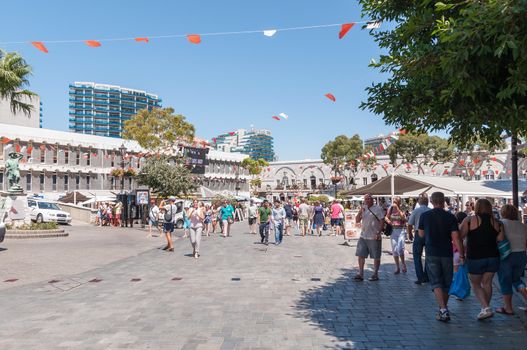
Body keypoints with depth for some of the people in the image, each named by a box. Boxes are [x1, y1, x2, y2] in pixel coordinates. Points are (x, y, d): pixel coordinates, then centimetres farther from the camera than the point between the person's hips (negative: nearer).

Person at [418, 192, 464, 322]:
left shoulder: (425, 216, -3)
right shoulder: (450, 217, -5)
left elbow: (421, 234, 6)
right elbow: (456, 237, -9)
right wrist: (461, 253, -2)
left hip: (432, 254, -1)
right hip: (447, 254, 1)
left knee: (436, 283, 0)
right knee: (446, 283, 15)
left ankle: (443, 309, -15)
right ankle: (444, 308, 27)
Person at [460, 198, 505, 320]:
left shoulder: (469, 220, -9)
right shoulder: (496, 222, 3)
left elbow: (459, 236, -13)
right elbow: (500, 239, 2)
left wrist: (461, 253, 0)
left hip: (475, 258, -4)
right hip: (493, 257, 4)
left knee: (475, 284, 10)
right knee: (487, 283, 16)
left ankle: (486, 308, -3)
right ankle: (485, 308, 23)